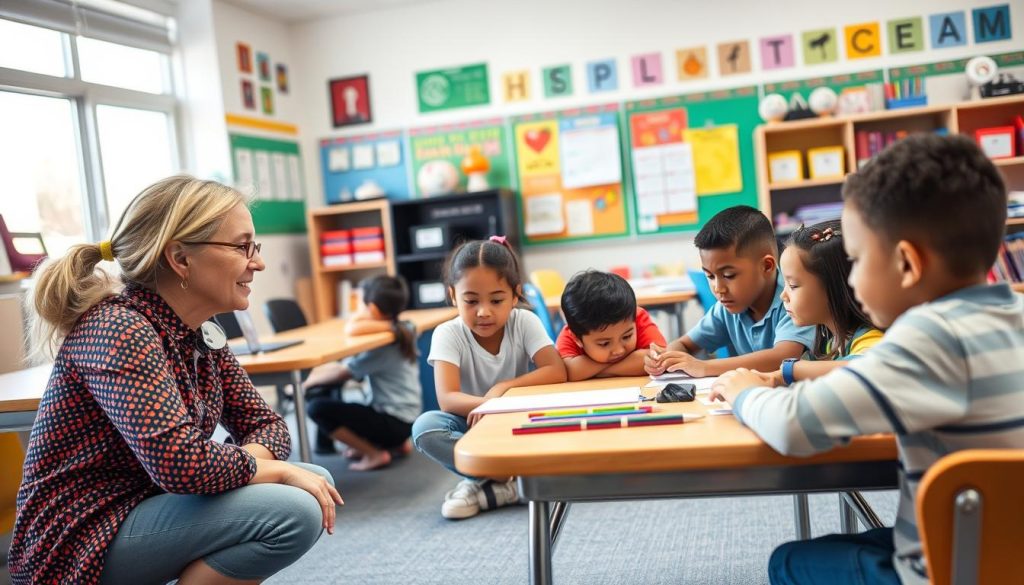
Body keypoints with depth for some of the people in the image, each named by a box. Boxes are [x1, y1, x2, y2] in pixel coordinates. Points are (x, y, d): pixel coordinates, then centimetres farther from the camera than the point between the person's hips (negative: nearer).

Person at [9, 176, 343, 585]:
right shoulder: (117, 331, -23)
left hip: (148, 508, 9)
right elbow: (182, 463, -33)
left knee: (314, 482, 3)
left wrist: (238, 463, -16)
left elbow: (265, 425, 7)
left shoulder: (201, 335, 3)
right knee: (293, 511, -24)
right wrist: (280, 470, -18)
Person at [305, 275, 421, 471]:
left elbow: (342, 373, -12)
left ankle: (375, 454, -6)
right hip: (405, 419, 9)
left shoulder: (383, 345, -18)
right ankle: (397, 443, 16)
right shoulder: (403, 331, 6)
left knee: (317, 408, -15)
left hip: (394, 422, -9)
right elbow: (351, 330, 0)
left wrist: (309, 380, 2)